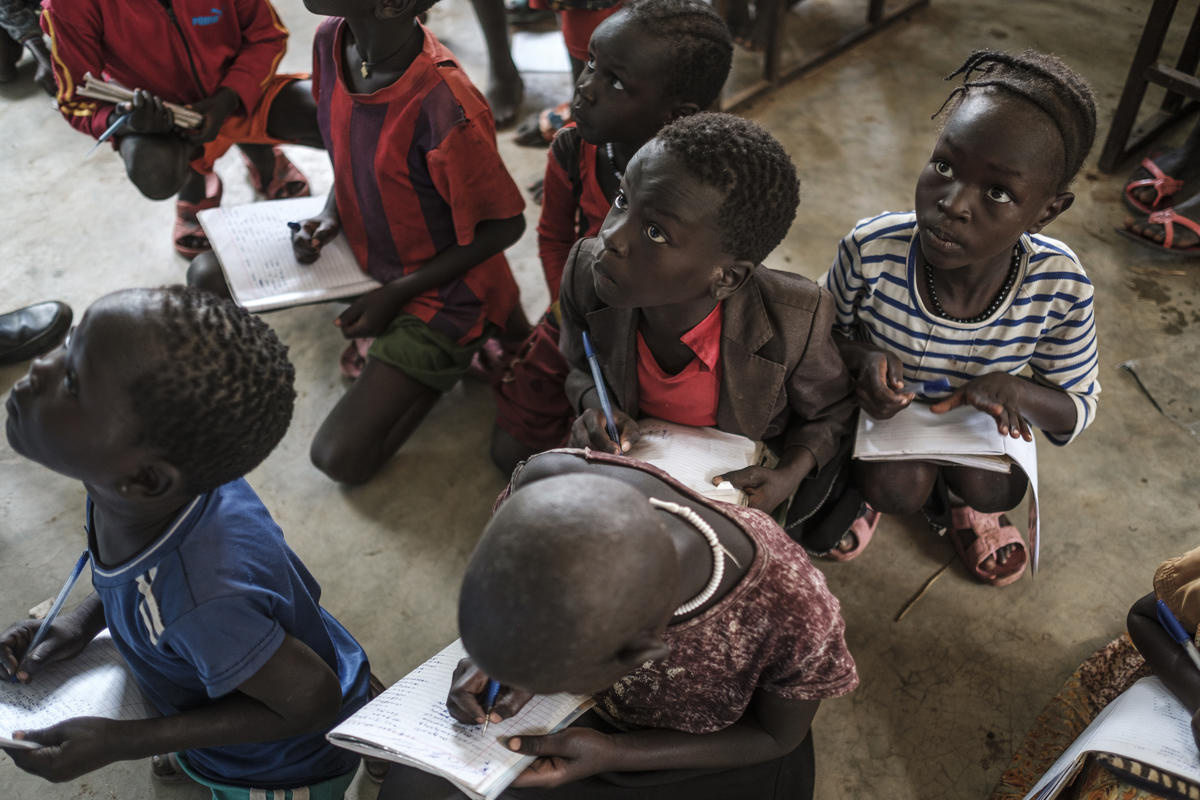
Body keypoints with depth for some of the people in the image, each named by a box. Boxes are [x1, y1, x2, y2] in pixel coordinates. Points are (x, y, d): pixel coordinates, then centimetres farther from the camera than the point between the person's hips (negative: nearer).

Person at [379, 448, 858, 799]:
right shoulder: (547, 482, -34)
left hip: (712, 756, -2)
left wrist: (614, 753, -24)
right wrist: (508, 661, -23)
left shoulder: (795, 618, -42)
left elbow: (778, 736, -16)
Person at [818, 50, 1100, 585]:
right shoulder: (871, 251, -33)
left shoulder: (1061, 290, -29)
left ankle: (960, 497, 18)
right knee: (898, 488, -25)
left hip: (977, 412, 2)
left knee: (993, 490, -21)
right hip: (883, 403, -2)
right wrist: (861, 358, -35)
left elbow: (1080, 406, -12)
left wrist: (1018, 392, -35)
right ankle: (865, 488, 14)